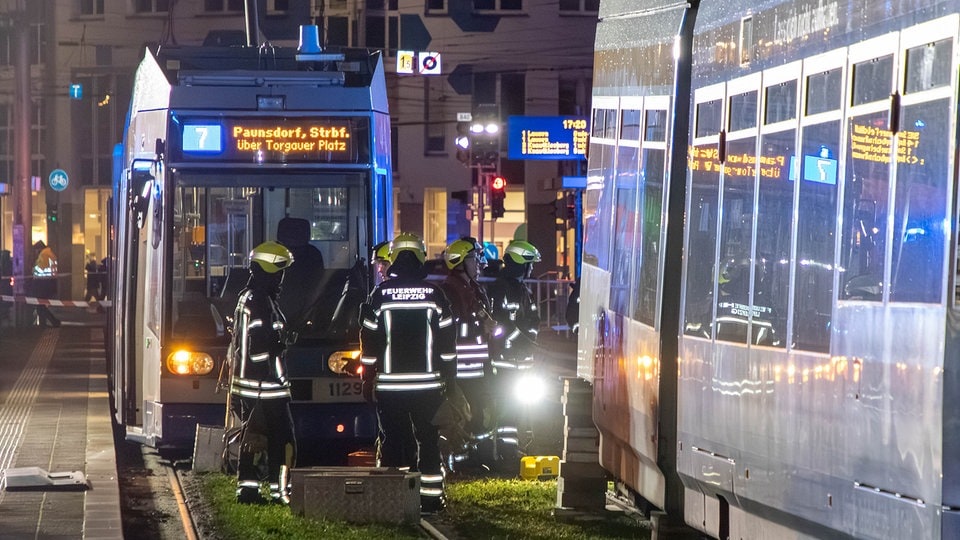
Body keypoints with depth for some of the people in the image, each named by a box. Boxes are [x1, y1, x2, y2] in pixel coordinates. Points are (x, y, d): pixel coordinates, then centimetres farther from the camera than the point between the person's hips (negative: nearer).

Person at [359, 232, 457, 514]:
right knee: (428, 440, 6)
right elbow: (447, 343, 2)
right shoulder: (434, 295, -1)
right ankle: (430, 497, 5)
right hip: (428, 383, 0)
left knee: (391, 441, 5)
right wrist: (449, 378, 10)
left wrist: (367, 380, 7)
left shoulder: (380, 295, -3)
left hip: (389, 385, 0)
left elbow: (369, 342, -1)